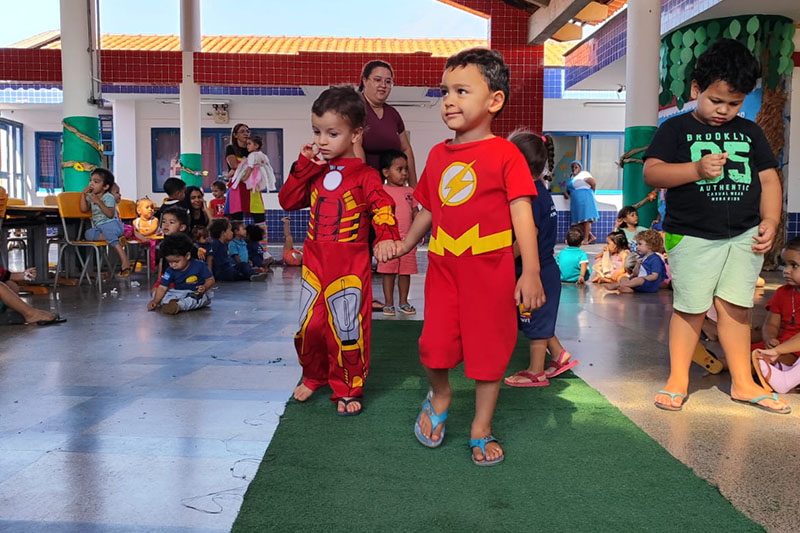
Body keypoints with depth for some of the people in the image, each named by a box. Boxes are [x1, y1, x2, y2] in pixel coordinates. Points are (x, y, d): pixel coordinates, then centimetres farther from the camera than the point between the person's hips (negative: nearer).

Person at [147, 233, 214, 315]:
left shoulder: (199, 266, -12)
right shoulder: (170, 271, -4)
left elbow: (210, 279, -7)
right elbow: (162, 288, -11)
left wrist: (205, 287, -29)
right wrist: (155, 301, -26)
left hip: (196, 293, -4)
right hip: (178, 293, 4)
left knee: (200, 297, -39)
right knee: (156, 294, -12)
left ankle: (178, 306, -54)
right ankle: (171, 301, -40)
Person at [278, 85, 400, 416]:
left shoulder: (364, 175, -7)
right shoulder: (314, 171, 9)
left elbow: (383, 208, -14)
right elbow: (288, 200, 7)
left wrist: (386, 237, -33)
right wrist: (303, 167, -3)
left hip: (350, 266, -4)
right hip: (314, 262, 5)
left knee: (347, 328, 3)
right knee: (310, 325, 11)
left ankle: (348, 389, 19)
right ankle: (314, 377, 35)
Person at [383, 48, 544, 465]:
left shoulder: (504, 154, -6)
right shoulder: (438, 154, 10)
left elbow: (521, 213, -11)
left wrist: (531, 272, -16)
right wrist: (407, 243, 27)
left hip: (490, 269, -3)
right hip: (443, 267, 4)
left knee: (489, 351, 7)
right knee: (434, 346, 0)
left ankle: (481, 429, 26)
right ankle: (439, 396, 33)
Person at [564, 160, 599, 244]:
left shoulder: (584, 174, -4)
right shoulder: (572, 177, 19)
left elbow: (594, 184, -9)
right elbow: (569, 188, 24)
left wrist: (591, 193, 4)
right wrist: (566, 192, 3)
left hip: (584, 199, -8)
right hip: (576, 202, 8)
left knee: (585, 219, -7)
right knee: (579, 221, 4)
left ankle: (586, 239, -7)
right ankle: (591, 236, 12)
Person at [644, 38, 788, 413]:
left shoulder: (750, 132, 12)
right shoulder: (676, 128, -1)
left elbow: (769, 179, 14)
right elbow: (651, 172, -12)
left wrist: (770, 220, 1)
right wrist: (697, 169, -24)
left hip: (744, 236, 4)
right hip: (692, 237, -3)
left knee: (735, 306, 8)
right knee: (690, 308, 2)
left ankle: (742, 382, 20)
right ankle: (678, 379, 15)